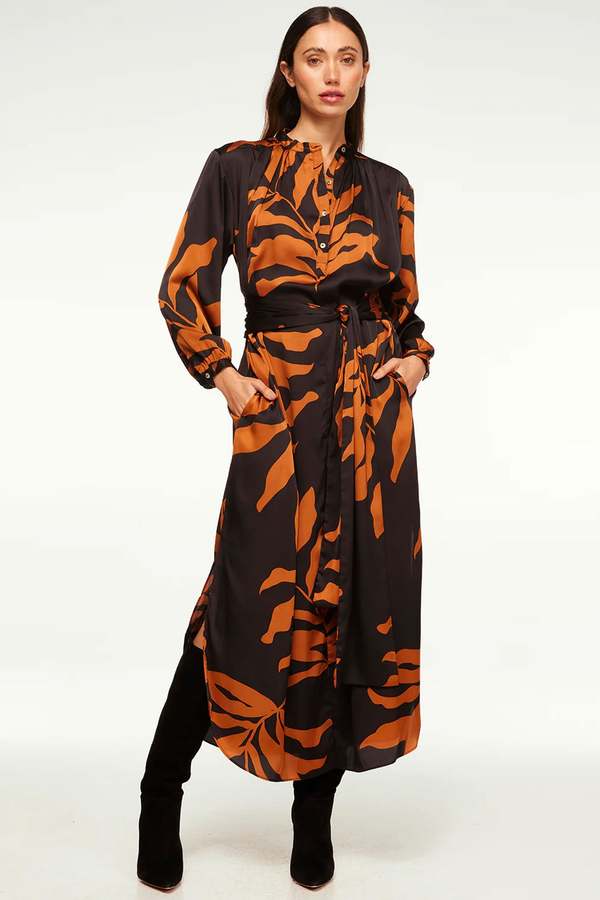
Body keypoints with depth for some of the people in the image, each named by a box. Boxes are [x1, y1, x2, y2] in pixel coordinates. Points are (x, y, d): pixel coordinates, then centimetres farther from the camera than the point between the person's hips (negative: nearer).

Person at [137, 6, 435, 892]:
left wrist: (416, 358, 2)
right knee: (253, 606, -3)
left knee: (361, 604, 4)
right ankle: (162, 793, 20)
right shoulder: (236, 168, 4)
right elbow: (182, 289, 3)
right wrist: (222, 375, -6)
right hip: (279, 411, -3)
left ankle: (316, 813, 22)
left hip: (374, 414, 4)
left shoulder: (388, 186, 13)